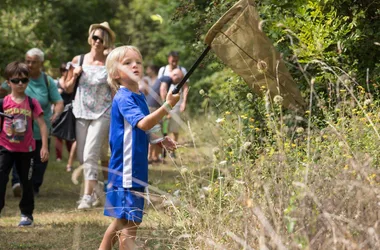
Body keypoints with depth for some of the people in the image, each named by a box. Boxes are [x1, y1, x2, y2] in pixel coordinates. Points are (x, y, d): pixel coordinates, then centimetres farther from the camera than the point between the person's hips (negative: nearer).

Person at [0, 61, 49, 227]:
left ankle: (26, 214, 25)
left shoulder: (32, 103, -4)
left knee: (26, 182, 12)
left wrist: (44, 147, -10)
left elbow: (42, 125, -4)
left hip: (26, 149, 1)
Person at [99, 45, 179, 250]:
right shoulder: (123, 98, -16)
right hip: (126, 170, -10)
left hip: (136, 170, 10)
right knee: (129, 222, -7)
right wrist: (167, 106, -37)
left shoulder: (139, 97, 13)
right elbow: (143, 123, -32)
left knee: (121, 220, 18)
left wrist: (160, 139, 17)